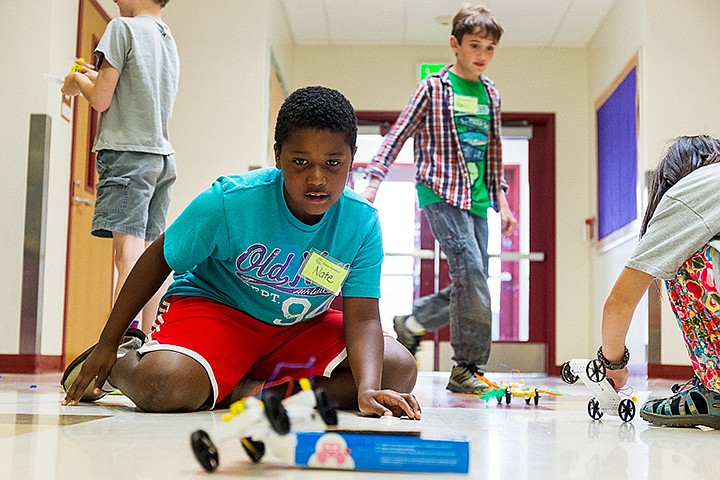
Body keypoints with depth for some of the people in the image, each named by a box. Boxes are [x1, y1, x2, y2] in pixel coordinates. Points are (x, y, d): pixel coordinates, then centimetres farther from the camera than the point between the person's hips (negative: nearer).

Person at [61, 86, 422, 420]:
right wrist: (107, 343, -5)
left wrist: (367, 390, -38)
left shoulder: (362, 223, -15)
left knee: (399, 369, -15)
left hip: (302, 327, 5)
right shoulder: (229, 201, -22)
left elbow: (362, 318, -18)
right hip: (214, 305, -4)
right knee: (163, 386, -35)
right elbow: (159, 259, -9)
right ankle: (123, 358, 5)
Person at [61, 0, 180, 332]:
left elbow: (101, 100, -8)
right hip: (163, 156, 8)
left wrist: (78, 79, 12)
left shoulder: (123, 28, -4)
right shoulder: (169, 40, 21)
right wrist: (97, 76, 28)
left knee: (128, 252, -20)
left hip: (128, 153, -8)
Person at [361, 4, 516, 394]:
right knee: (470, 269, -18)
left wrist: (501, 200, 17)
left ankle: (410, 324, 25)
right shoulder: (434, 87, 0)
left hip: (476, 199, 7)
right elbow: (399, 133, -1)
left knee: (472, 283, 4)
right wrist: (373, 179, -10)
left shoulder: (491, 95, 16)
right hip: (441, 192, -7)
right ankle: (467, 367, -10)